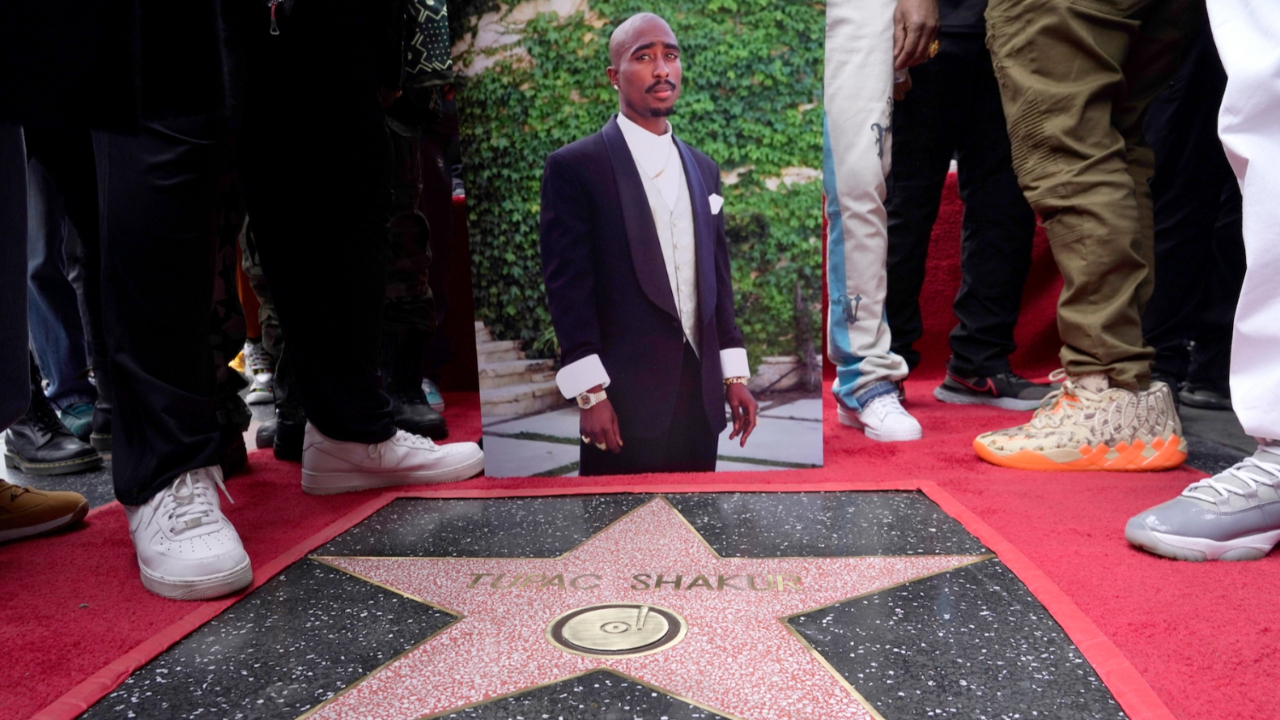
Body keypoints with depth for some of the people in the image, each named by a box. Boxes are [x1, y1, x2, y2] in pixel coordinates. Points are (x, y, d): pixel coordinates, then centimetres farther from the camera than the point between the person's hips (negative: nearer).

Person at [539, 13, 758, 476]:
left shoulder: (703, 169, 14)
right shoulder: (574, 166, -4)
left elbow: (717, 278, 16)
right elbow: (568, 284, -8)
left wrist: (734, 373, 12)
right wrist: (590, 393, -13)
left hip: (700, 391, 5)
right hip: (626, 397, -5)